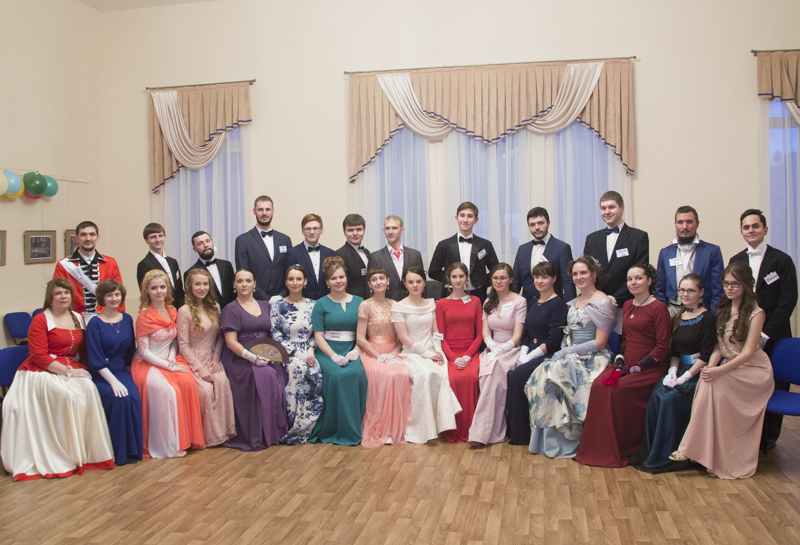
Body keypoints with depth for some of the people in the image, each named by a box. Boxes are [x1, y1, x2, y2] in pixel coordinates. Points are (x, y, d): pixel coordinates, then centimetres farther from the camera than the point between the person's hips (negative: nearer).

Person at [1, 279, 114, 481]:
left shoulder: (78, 319, 16)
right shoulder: (40, 320, -1)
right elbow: (39, 356, -9)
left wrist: (81, 368, -2)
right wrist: (67, 371, -17)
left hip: (72, 368, 4)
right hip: (43, 372, -4)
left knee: (89, 389, -30)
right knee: (68, 395, -34)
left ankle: (88, 452, -21)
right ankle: (67, 456, -20)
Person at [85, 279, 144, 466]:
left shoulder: (127, 319, 10)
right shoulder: (95, 323, -4)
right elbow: (96, 359, -11)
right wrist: (113, 381, -20)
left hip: (122, 371, 4)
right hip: (100, 375, -3)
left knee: (134, 397, -26)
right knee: (119, 398, -30)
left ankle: (133, 449, -13)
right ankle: (119, 452, -14)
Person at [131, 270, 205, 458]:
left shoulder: (172, 311, 8)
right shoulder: (144, 316, -9)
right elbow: (143, 351, -11)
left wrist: (172, 358, -6)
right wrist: (168, 366, -16)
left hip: (169, 360, 5)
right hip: (148, 364, -5)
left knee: (188, 382, -27)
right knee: (167, 391, -32)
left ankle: (186, 438, -17)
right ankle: (168, 445, -16)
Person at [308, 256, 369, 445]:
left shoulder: (358, 302, 13)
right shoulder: (321, 304, 6)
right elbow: (318, 337, 0)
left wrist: (355, 352, -8)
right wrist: (334, 356, -14)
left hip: (351, 351, 2)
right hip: (327, 352, -2)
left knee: (357, 374, -30)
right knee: (336, 375, -32)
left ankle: (352, 430, -16)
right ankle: (331, 430, -16)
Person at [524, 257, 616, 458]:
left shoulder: (602, 303, -8)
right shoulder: (575, 301, 17)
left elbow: (600, 343, -13)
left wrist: (568, 352, -14)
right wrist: (563, 351, -3)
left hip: (591, 358, -7)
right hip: (571, 357, 7)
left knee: (551, 375, -28)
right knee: (540, 375, -19)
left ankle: (558, 440, -15)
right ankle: (547, 438, -14)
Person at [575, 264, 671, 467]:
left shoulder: (658, 308, -8)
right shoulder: (627, 306, 14)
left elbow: (662, 347, -10)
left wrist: (635, 368, -15)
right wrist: (619, 364, 3)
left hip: (649, 367, -6)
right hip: (626, 364, 6)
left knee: (619, 390, -28)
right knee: (598, 385, -20)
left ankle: (624, 450, -10)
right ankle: (600, 448, -11)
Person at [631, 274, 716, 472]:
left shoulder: (707, 319, -7)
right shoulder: (677, 318, 13)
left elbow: (706, 356, -13)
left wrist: (685, 377, -19)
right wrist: (673, 371, -4)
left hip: (698, 374, -6)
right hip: (680, 369, 6)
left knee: (671, 398, -27)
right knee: (657, 395, -21)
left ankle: (664, 457, -14)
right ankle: (651, 452, -13)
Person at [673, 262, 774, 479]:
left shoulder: (755, 313, -9)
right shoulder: (723, 309, 10)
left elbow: (747, 353, -16)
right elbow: (719, 345, 8)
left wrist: (720, 371, -28)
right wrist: (711, 365, -13)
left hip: (754, 371, -5)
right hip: (729, 368, 5)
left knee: (715, 384, -33)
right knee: (708, 381, -29)